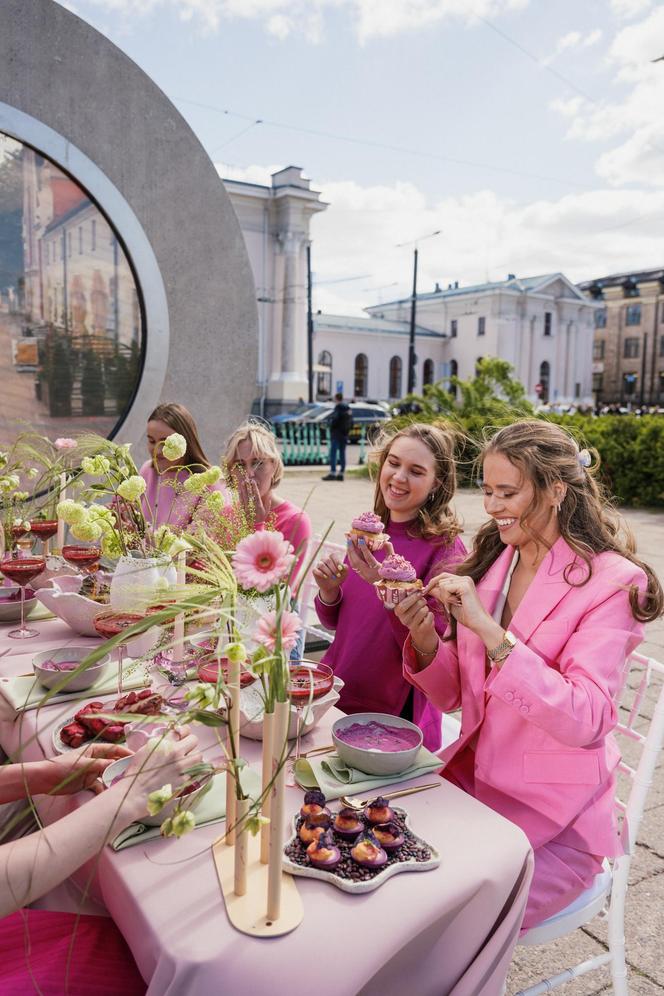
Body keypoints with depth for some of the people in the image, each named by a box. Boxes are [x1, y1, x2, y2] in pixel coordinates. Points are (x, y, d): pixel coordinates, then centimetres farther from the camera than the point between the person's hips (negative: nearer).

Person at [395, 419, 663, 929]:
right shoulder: (490, 562, 3)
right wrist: (424, 636, -14)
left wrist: (486, 627, -30)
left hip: (555, 818, -5)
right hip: (472, 777, 6)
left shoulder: (611, 582, -14)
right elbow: (453, 695, 6)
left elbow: (584, 722, -25)